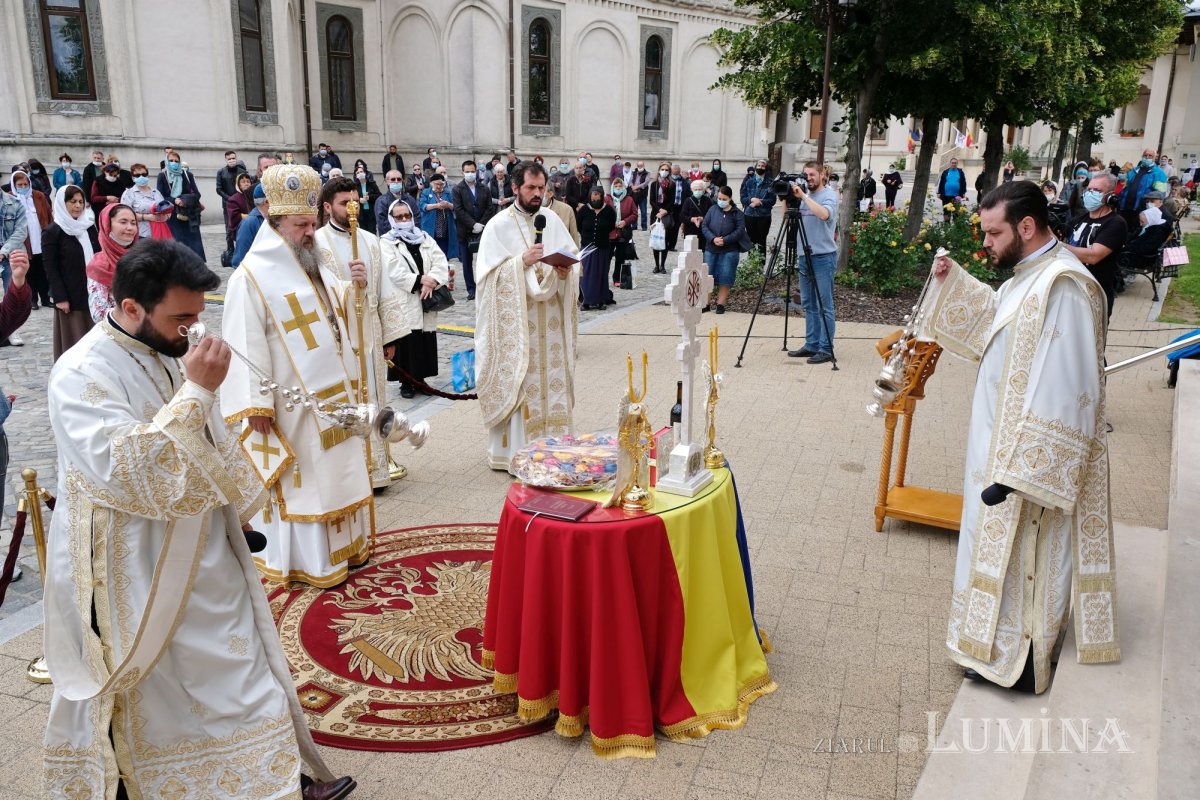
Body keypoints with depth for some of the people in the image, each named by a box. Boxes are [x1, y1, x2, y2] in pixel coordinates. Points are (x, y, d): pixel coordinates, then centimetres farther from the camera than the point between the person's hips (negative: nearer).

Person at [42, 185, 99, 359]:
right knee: (73, 341, 0)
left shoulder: (89, 227, 11)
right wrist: (60, 297, -16)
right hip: (70, 296, -5)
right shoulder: (51, 231, -5)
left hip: (92, 293, 5)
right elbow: (50, 268, -10)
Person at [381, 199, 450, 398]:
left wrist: (431, 282, -15)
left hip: (425, 301, 4)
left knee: (425, 342, 8)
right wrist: (419, 280, -18)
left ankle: (420, 379, 21)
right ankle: (406, 383, 10)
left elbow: (441, 262, 3)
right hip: (403, 303, -4)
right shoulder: (386, 242, 1)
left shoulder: (425, 238, 14)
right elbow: (393, 271, -12)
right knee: (406, 343, -1)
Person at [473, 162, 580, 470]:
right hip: (515, 321, -4)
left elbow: (574, 260, 10)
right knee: (518, 383, -3)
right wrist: (521, 261, -21)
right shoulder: (498, 225, -4)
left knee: (551, 380, 8)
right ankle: (515, 450, 6)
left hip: (549, 321, 4)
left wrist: (566, 271, -12)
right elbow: (487, 273, -9)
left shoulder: (553, 220, 9)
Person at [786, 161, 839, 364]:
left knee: (824, 306, -4)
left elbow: (824, 214, -26)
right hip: (804, 256, 7)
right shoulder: (803, 195, 15)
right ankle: (811, 345, 17)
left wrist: (803, 196, -23)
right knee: (809, 305, 10)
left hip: (823, 258, -7)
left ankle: (826, 349, -2)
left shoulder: (829, 195, -6)